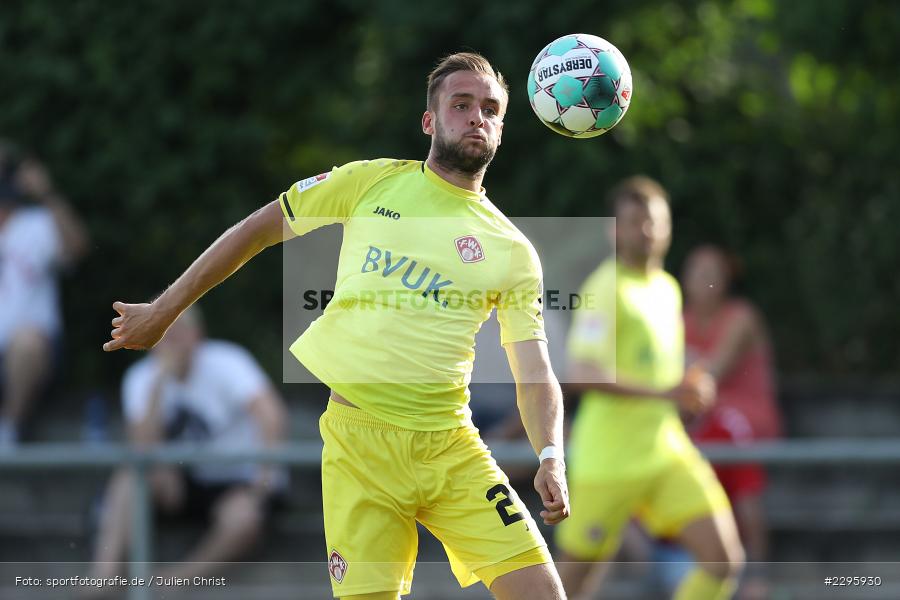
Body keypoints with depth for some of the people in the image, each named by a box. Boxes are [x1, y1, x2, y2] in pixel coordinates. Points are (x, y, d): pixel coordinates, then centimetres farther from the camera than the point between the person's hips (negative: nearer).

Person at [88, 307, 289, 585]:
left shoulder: (224, 362, -18)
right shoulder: (140, 377, -5)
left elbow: (271, 413, -33)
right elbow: (143, 445, -20)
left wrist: (266, 470, -44)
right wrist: (160, 382, -29)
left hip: (240, 482, -4)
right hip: (188, 481, 4)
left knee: (242, 518, -37)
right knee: (129, 476, -24)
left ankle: (180, 577, -16)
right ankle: (102, 575, -32)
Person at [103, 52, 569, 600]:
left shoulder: (514, 252, 7)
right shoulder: (373, 182, 5)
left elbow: (535, 374, 1)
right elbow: (258, 229, 14)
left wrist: (551, 457, -18)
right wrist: (165, 311, 16)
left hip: (451, 446, 2)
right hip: (357, 436, -2)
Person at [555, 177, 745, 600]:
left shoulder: (667, 288, 14)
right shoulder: (608, 290, -12)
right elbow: (582, 375, -24)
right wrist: (666, 393, -28)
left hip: (668, 454, 7)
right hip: (609, 464, -7)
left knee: (725, 561, -7)